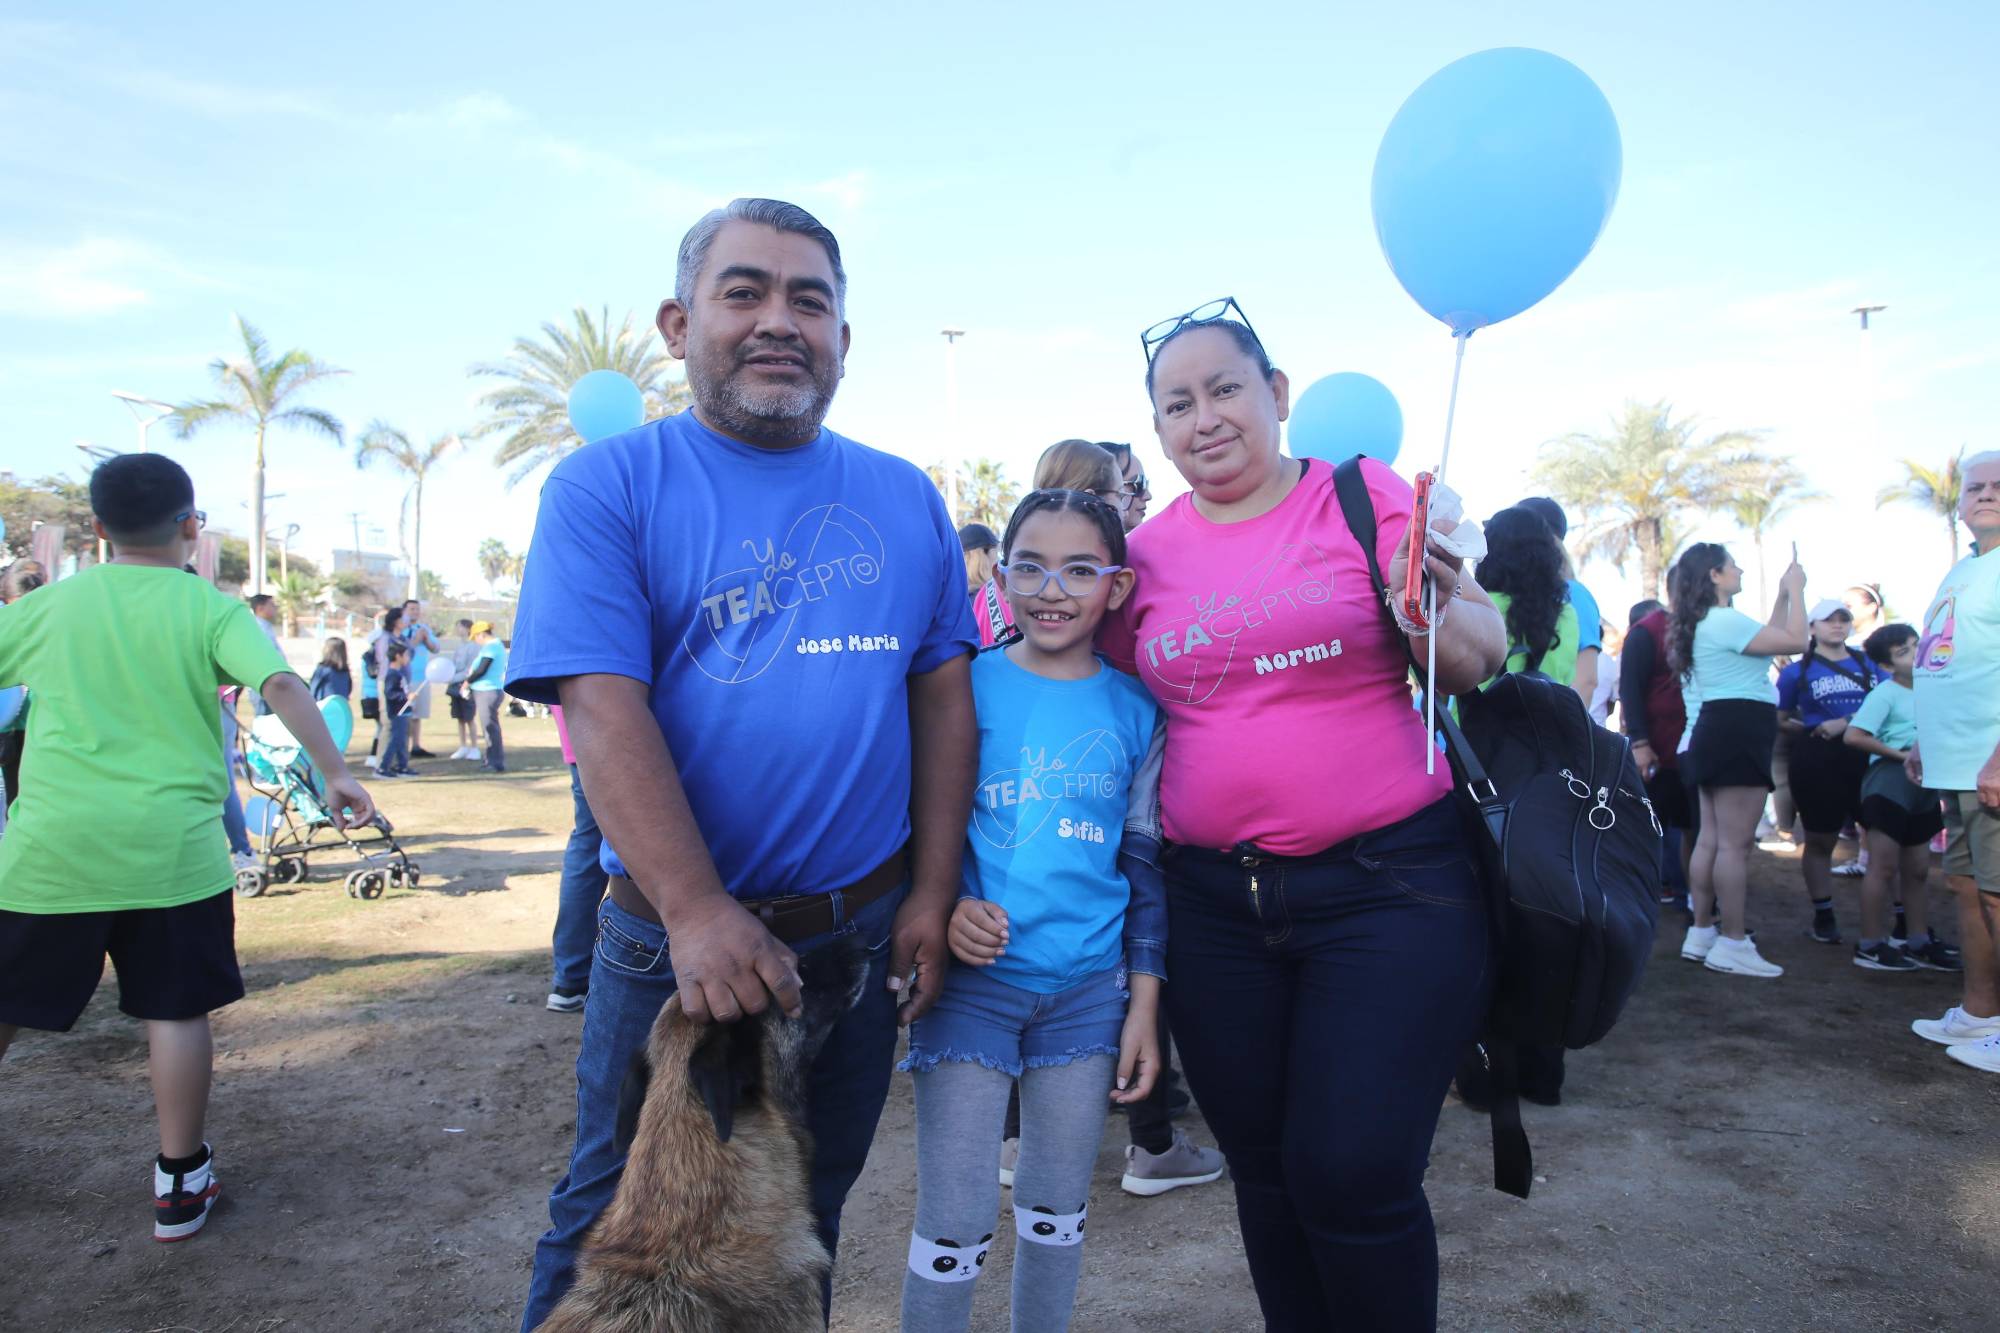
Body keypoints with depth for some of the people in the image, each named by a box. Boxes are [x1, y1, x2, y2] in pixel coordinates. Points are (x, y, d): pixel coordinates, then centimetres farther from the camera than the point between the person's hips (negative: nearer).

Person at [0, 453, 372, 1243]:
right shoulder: (212, 611, -3)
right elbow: (280, 685, -17)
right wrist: (335, 772, -15)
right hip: (169, 849, -2)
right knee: (176, 1010, 6)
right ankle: (180, 1182, 14)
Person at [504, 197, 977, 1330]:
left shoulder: (908, 502, 4)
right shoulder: (607, 489, -7)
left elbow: (944, 696, 5)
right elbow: (603, 708, -16)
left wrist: (931, 898, -1)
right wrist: (696, 912, -25)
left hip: (863, 930, 4)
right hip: (676, 938, -3)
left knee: (807, 1217, 22)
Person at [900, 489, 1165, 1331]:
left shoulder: (1134, 709, 2)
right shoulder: (965, 686, -3)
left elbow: (1147, 866, 6)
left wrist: (1145, 1004, 4)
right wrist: (943, 906, -17)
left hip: (1089, 987, 2)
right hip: (972, 979, -2)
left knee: (1057, 1211, 16)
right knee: (953, 1222, 2)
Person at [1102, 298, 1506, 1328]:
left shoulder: (1365, 496, -3)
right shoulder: (1144, 554, 5)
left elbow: (1481, 662, -4)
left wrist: (1438, 616, -24)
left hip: (1388, 890, -3)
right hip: (1215, 904, 4)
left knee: (1354, 1178, -4)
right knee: (1265, 1174, 15)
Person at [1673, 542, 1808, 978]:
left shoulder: (1702, 624, 19)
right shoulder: (1726, 620, -13)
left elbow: (1769, 638, 25)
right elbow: (1795, 641, -14)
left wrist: (1784, 595, 23)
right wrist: (1795, 591, -1)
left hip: (1713, 734, 11)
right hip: (1737, 732, -11)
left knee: (1711, 839, 11)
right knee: (1735, 844, -9)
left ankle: (1701, 933, 15)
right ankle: (1732, 944, -6)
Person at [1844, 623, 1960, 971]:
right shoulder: (1885, 693, -11)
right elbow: (1853, 736, -21)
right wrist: (1899, 754, -17)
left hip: (1922, 788, 8)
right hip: (1890, 783, -8)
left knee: (1917, 867, 15)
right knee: (1884, 865, -5)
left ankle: (1920, 942, 25)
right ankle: (1870, 945, 2)